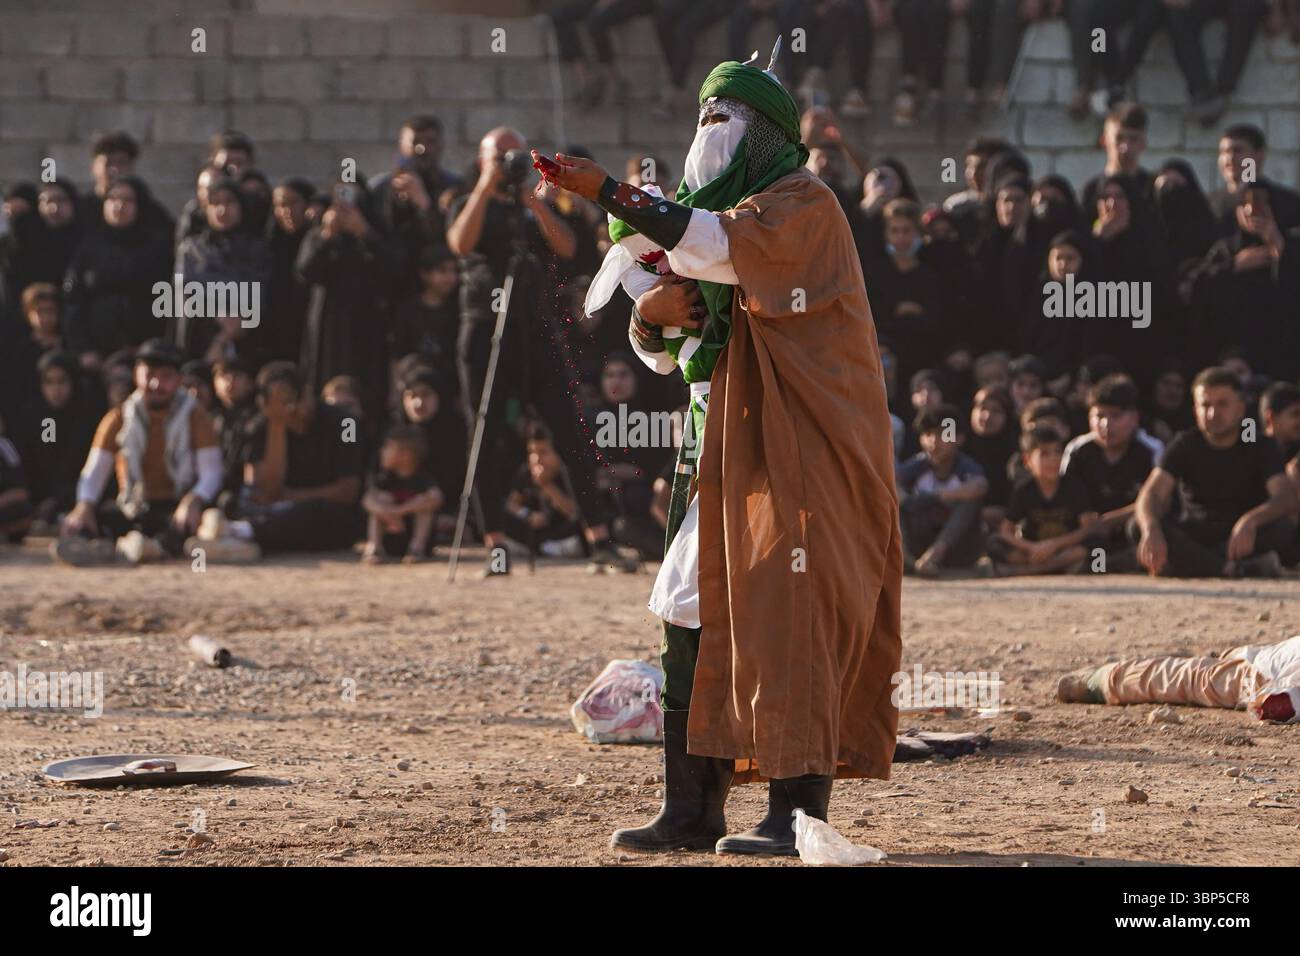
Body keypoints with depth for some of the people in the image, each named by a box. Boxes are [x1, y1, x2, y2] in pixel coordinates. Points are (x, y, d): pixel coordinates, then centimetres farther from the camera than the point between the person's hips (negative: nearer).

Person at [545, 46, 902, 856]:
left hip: (804, 451, -9)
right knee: (695, 617, 4)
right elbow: (660, 353, 19)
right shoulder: (716, 216, 20)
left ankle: (797, 813, -11)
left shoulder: (804, 204, -6)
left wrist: (611, 194, -24)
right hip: (731, 449, 9)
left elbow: (720, 249, -26)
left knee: (790, 620, -12)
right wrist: (652, 313, -5)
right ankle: (692, 809, 8)